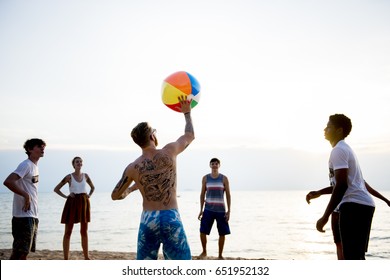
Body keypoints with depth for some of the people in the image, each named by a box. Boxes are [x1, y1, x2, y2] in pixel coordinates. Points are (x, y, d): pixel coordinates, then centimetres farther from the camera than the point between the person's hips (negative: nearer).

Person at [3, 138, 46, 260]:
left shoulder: (35, 166, 15)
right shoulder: (26, 165, -13)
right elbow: (8, 182, -25)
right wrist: (26, 195, -19)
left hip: (32, 216, 9)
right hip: (24, 216, -9)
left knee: (25, 251, 13)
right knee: (19, 252, -7)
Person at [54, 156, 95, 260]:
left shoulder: (85, 176, 7)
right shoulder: (69, 177, -3)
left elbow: (92, 187, 24)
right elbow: (56, 189, 1)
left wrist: (89, 195, 8)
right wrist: (66, 196, -7)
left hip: (84, 203, 4)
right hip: (72, 203, -4)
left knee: (84, 232, 9)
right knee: (68, 232, -1)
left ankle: (86, 257, 17)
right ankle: (66, 258, 2)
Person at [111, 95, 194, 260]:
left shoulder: (132, 168, 1)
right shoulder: (168, 152, -5)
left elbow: (115, 196, 10)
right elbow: (190, 135, 13)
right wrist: (187, 112, 27)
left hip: (147, 220, 3)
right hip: (171, 218, -2)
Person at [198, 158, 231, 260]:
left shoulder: (224, 178, -1)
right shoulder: (205, 178, 3)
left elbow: (228, 195, 1)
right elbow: (202, 194, 7)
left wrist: (228, 211, -5)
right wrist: (201, 210, 2)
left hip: (221, 210, 0)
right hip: (208, 209, 0)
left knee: (222, 233, 2)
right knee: (203, 232, -8)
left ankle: (220, 255, 16)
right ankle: (204, 252, 15)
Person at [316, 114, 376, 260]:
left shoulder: (338, 150, -10)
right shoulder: (345, 149, 23)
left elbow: (341, 185, -20)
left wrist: (325, 216, -21)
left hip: (354, 205, -11)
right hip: (362, 204, 11)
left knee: (352, 257, -12)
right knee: (356, 256, 15)